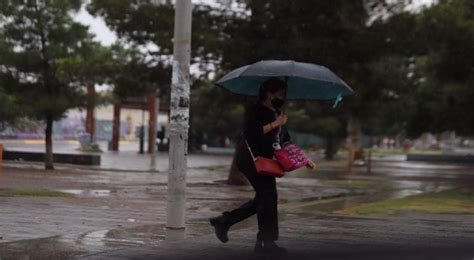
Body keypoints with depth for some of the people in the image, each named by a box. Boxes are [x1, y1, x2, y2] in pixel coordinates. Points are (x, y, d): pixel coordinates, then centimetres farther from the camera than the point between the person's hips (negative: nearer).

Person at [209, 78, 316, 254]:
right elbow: (249, 133, -22)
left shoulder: (278, 114, 17)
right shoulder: (255, 111, -8)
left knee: (262, 199, 11)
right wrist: (274, 124, -20)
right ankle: (266, 242, -6)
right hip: (250, 158, -9)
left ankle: (223, 221, 20)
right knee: (268, 196, -11)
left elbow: (286, 143, 19)